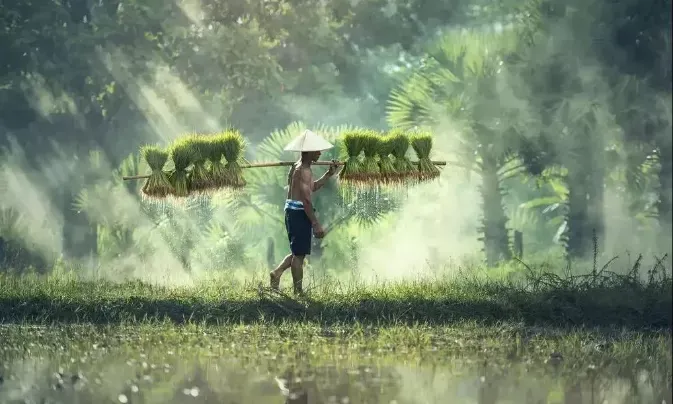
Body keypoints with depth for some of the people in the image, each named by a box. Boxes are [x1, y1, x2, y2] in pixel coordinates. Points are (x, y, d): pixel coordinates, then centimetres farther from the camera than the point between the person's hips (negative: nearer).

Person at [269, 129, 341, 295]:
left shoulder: (297, 167, 15)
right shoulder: (304, 171, -17)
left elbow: (312, 187, 26)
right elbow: (306, 200, -22)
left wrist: (329, 174, 19)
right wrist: (316, 224, -22)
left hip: (291, 211, 10)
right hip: (299, 212, -10)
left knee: (298, 252, 21)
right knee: (299, 254, -1)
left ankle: (277, 273, 8)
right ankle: (298, 291, 4)